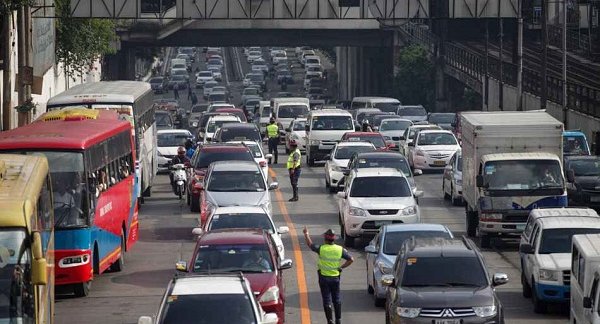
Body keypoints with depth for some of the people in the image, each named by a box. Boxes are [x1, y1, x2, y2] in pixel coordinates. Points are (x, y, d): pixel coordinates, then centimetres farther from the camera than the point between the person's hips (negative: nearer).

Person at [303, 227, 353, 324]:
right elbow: (351, 259, -3)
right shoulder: (340, 249, -6)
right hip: (335, 277, 3)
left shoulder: (321, 249, -13)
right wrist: (341, 267, 2)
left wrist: (306, 234, 19)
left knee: (327, 300, 2)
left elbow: (310, 245, 4)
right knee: (337, 299, 14)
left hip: (324, 277, -3)